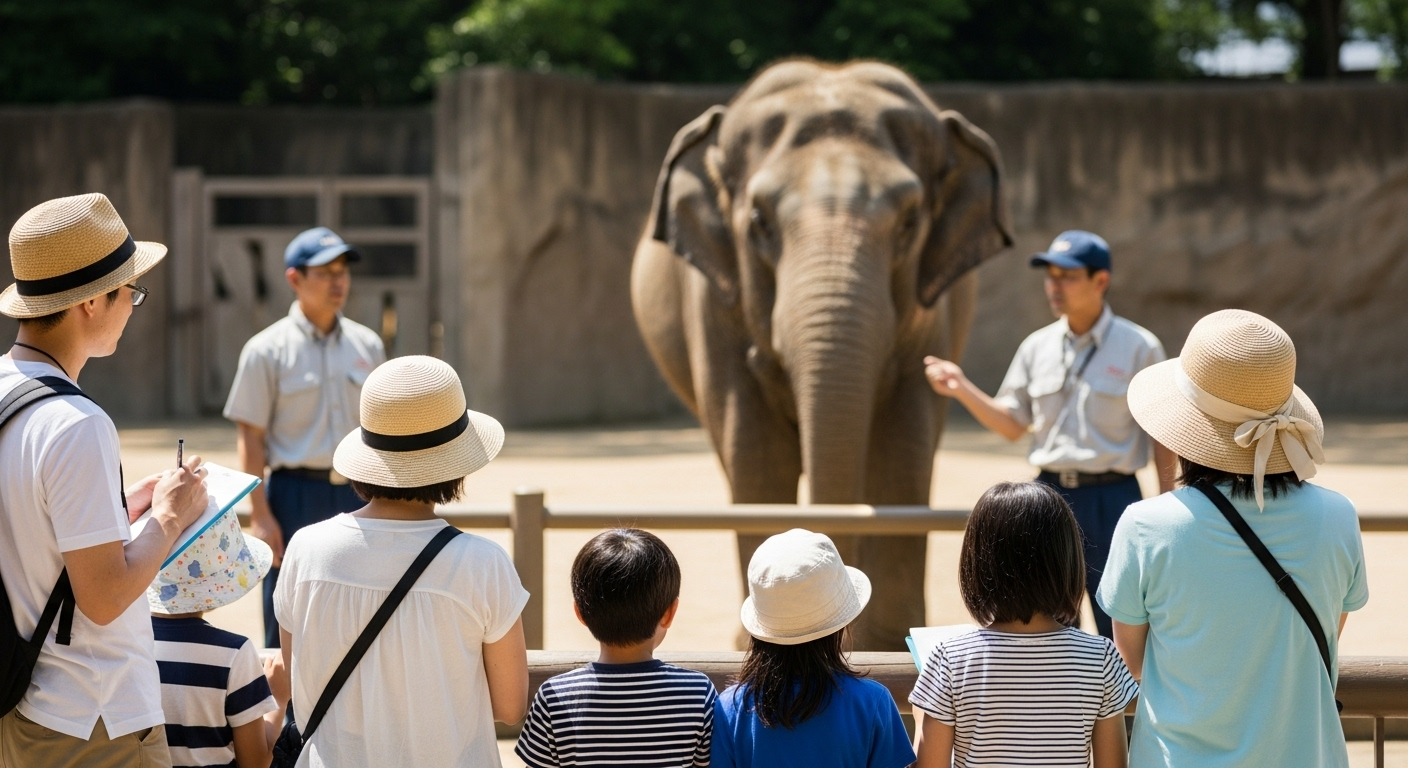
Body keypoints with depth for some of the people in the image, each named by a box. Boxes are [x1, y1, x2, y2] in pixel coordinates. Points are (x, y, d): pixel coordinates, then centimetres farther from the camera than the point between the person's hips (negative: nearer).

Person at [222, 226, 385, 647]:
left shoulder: (367, 345, 9)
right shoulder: (267, 350, -5)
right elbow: (251, 438, -7)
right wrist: (261, 515, -14)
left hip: (357, 494, 4)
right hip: (297, 492, -4)